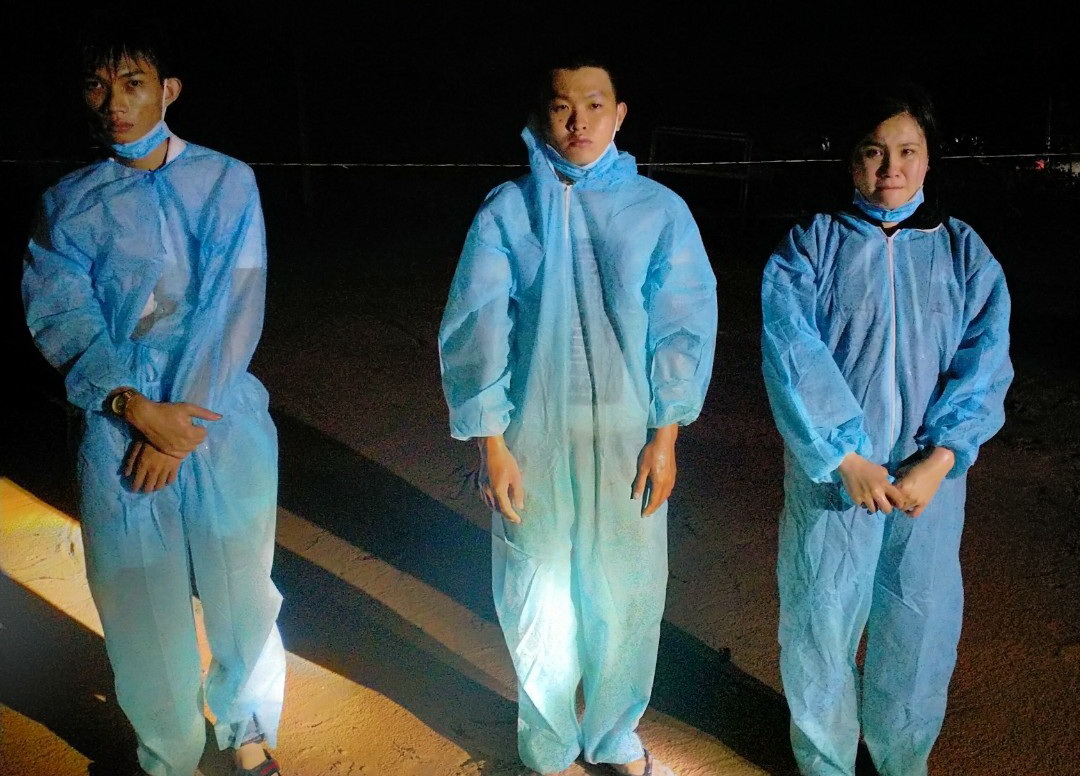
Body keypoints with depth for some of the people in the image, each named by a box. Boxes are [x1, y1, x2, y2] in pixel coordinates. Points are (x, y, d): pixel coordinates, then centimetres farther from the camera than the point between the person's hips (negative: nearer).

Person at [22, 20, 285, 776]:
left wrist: (180, 417, -12)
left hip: (222, 418, -1)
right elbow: (59, 314, -3)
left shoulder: (226, 180, 2)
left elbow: (233, 303, -7)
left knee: (242, 591, 9)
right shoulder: (69, 201, 7)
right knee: (140, 603, 7)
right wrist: (139, 409, -18)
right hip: (117, 426, 1)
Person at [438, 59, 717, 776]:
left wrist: (665, 437, -4)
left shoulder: (658, 209, -1)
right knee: (537, 603, 10)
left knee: (625, 597, 11)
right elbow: (475, 329, -4)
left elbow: (682, 327, 0)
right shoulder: (508, 209, -2)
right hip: (532, 438, 0)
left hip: (627, 439, 1)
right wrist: (492, 442, -7)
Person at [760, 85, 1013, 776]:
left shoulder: (964, 251, 7)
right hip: (831, 473, -1)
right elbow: (792, 355, -10)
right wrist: (847, 458, -17)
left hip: (930, 478, 2)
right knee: (820, 625, 8)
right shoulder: (812, 245, 1)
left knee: (920, 631, 11)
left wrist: (939, 460, -15)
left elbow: (986, 361, -3)